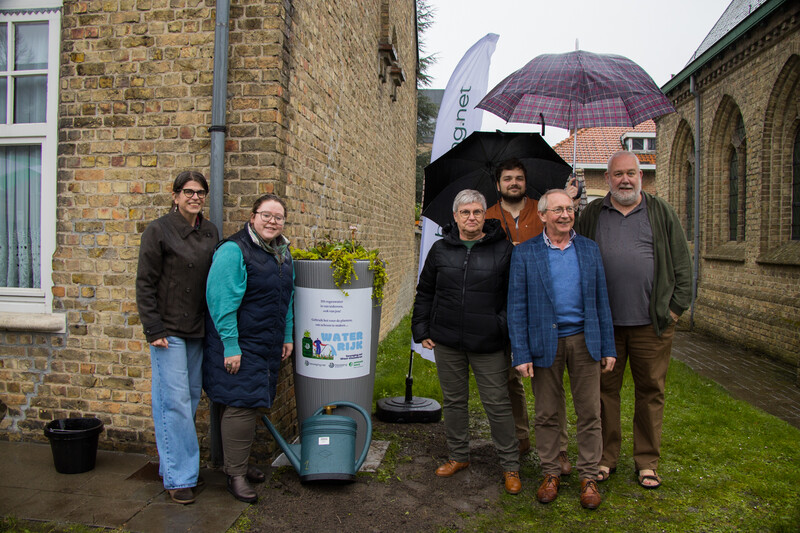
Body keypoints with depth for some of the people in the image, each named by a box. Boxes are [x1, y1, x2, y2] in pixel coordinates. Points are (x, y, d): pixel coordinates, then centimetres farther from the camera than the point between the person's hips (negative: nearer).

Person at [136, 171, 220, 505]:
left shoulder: (210, 233, 9)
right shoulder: (159, 230, -6)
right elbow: (145, 284, -7)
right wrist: (154, 330, -12)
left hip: (198, 329, 6)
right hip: (168, 329, -6)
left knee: (193, 395, 12)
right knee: (174, 400, -5)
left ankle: (170, 459, 28)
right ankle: (178, 477, 5)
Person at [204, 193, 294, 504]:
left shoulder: (282, 252, 10)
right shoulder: (233, 251, -16)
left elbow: (287, 298, 18)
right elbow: (221, 301, -20)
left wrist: (287, 337, 15)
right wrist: (230, 346, -21)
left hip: (267, 344, 8)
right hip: (239, 344, -8)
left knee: (252, 402, 15)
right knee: (241, 404, -5)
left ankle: (239, 464, 29)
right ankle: (235, 475, 8)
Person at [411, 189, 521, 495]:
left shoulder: (503, 249, -1)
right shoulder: (440, 249, 6)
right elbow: (424, 294, 14)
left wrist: (507, 331, -3)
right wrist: (422, 330, 9)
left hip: (488, 344, -3)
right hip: (447, 342, 3)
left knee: (497, 403, 2)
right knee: (453, 400, 14)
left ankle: (510, 465, 18)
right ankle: (459, 456, 31)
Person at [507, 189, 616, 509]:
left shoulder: (589, 249, 7)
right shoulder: (524, 253, -2)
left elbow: (601, 301, 9)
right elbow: (516, 307, -3)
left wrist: (608, 347, 5)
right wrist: (521, 354, -8)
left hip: (584, 340, 2)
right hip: (545, 343, -2)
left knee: (589, 413, 7)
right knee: (546, 414, 9)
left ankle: (588, 477, 23)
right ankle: (550, 474, 26)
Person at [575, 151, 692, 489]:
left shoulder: (661, 213, 8)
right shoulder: (592, 215, 9)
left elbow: (682, 263, 9)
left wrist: (677, 306, 2)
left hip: (651, 322, 0)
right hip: (604, 322, 0)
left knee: (651, 391, 7)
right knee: (605, 389, 7)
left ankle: (647, 461, 21)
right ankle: (605, 457, 20)